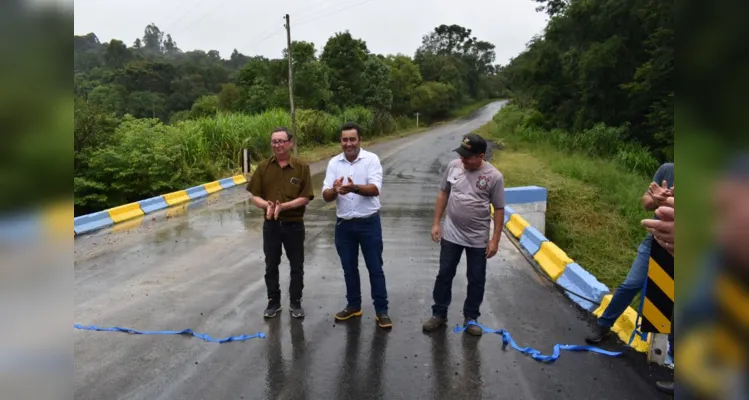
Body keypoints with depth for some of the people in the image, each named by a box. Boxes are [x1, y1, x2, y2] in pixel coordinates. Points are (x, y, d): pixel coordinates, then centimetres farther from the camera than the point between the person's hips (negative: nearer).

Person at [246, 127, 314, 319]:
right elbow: (255, 196, -1)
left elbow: (305, 198, -10)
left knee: (297, 266, 10)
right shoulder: (263, 167, -2)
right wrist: (267, 204, -22)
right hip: (271, 225, 2)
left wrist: (283, 206, -24)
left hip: (294, 224, -1)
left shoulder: (302, 168, -8)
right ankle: (273, 302, 30)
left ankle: (295, 302, 27)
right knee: (271, 266, 13)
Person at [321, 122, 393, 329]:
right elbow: (326, 196, -5)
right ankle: (353, 306, 31)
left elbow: (375, 189, -21)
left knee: (375, 268, 5)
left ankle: (381, 310, 17)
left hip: (369, 223, -3)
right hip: (344, 224, 3)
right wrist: (335, 190, -29)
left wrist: (354, 188, -41)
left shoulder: (371, 159, -8)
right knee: (349, 268, 14)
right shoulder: (334, 163, 1)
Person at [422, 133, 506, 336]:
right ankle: (439, 314, 28)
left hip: (478, 239, -2)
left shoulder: (494, 176, -13)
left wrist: (495, 240, -8)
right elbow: (443, 194, 5)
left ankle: (471, 318, 30)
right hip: (451, 234, 2)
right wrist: (436, 223, 2)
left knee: (476, 280, 11)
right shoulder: (453, 166, -5)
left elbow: (499, 209, -7)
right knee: (444, 275, 11)